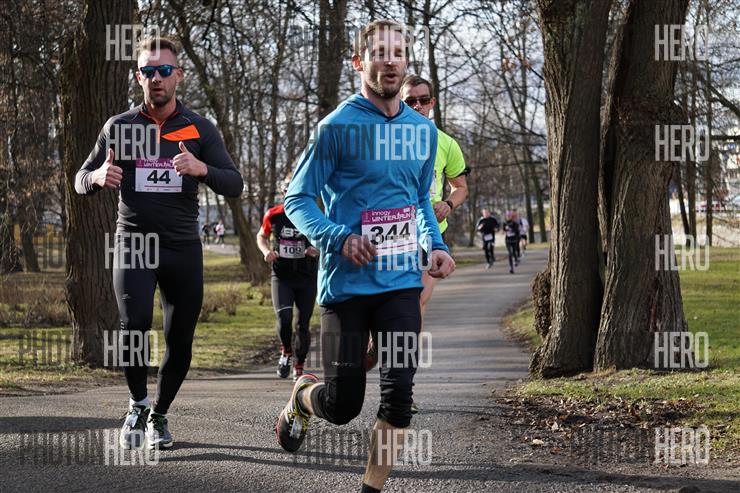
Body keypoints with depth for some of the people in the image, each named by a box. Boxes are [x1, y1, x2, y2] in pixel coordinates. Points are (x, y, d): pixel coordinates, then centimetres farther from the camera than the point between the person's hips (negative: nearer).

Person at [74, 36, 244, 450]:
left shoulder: (199, 129, 4)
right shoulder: (119, 127, 5)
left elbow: (234, 185, -1)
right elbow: (82, 180, 10)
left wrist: (202, 169, -23)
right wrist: (99, 176, -15)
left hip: (183, 248, 1)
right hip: (134, 242, -1)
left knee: (180, 342, 4)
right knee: (135, 324, -22)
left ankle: (160, 415, 26)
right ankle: (138, 405, 0)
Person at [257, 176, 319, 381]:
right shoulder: (273, 215, 0)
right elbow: (262, 236, 18)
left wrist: (318, 250, -17)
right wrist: (266, 251, -4)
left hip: (307, 278, 0)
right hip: (281, 277, 0)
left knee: (303, 324, 2)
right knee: (284, 318, -19)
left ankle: (299, 367, 20)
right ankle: (286, 352, 11)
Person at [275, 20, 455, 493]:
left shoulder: (424, 129, 9)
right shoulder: (338, 127, -8)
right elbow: (298, 198, -5)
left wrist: (436, 245, 3)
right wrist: (339, 238, -23)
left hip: (402, 281, 4)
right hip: (346, 283, -4)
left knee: (399, 392, -7)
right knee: (342, 405, 2)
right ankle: (301, 398, 38)